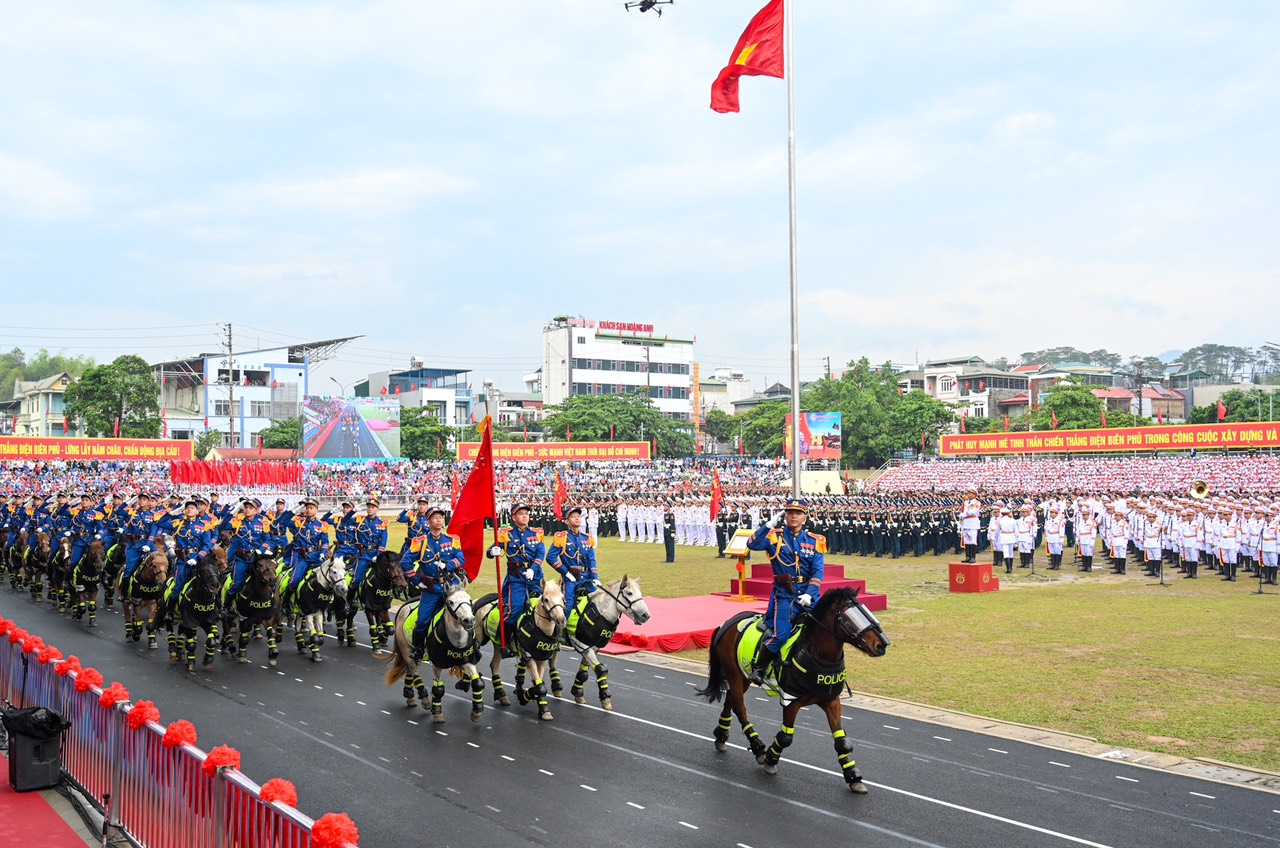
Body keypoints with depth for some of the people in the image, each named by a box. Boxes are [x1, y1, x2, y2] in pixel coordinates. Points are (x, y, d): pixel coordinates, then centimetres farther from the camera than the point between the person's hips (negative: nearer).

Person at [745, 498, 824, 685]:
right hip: (784, 594, -3)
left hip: (808, 594, 3)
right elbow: (753, 545, -14)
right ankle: (758, 669, 0)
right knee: (780, 635, -19)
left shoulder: (814, 541, 10)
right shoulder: (775, 537, 4)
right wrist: (770, 525, -19)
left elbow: (818, 571, 2)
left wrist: (809, 594, -12)